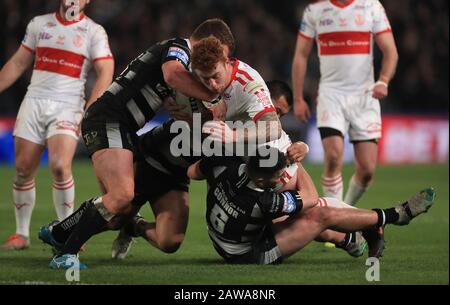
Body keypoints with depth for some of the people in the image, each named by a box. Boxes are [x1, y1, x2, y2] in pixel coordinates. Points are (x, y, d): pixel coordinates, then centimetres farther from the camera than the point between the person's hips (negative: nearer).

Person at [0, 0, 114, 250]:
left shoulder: (94, 32, 2)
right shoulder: (39, 24, 12)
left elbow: (105, 73, -5)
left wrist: (89, 112, -15)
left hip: (67, 107, -3)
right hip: (34, 102, 3)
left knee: (60, 166, -20)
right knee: (23, 170, -1)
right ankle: (21, 234, 12)